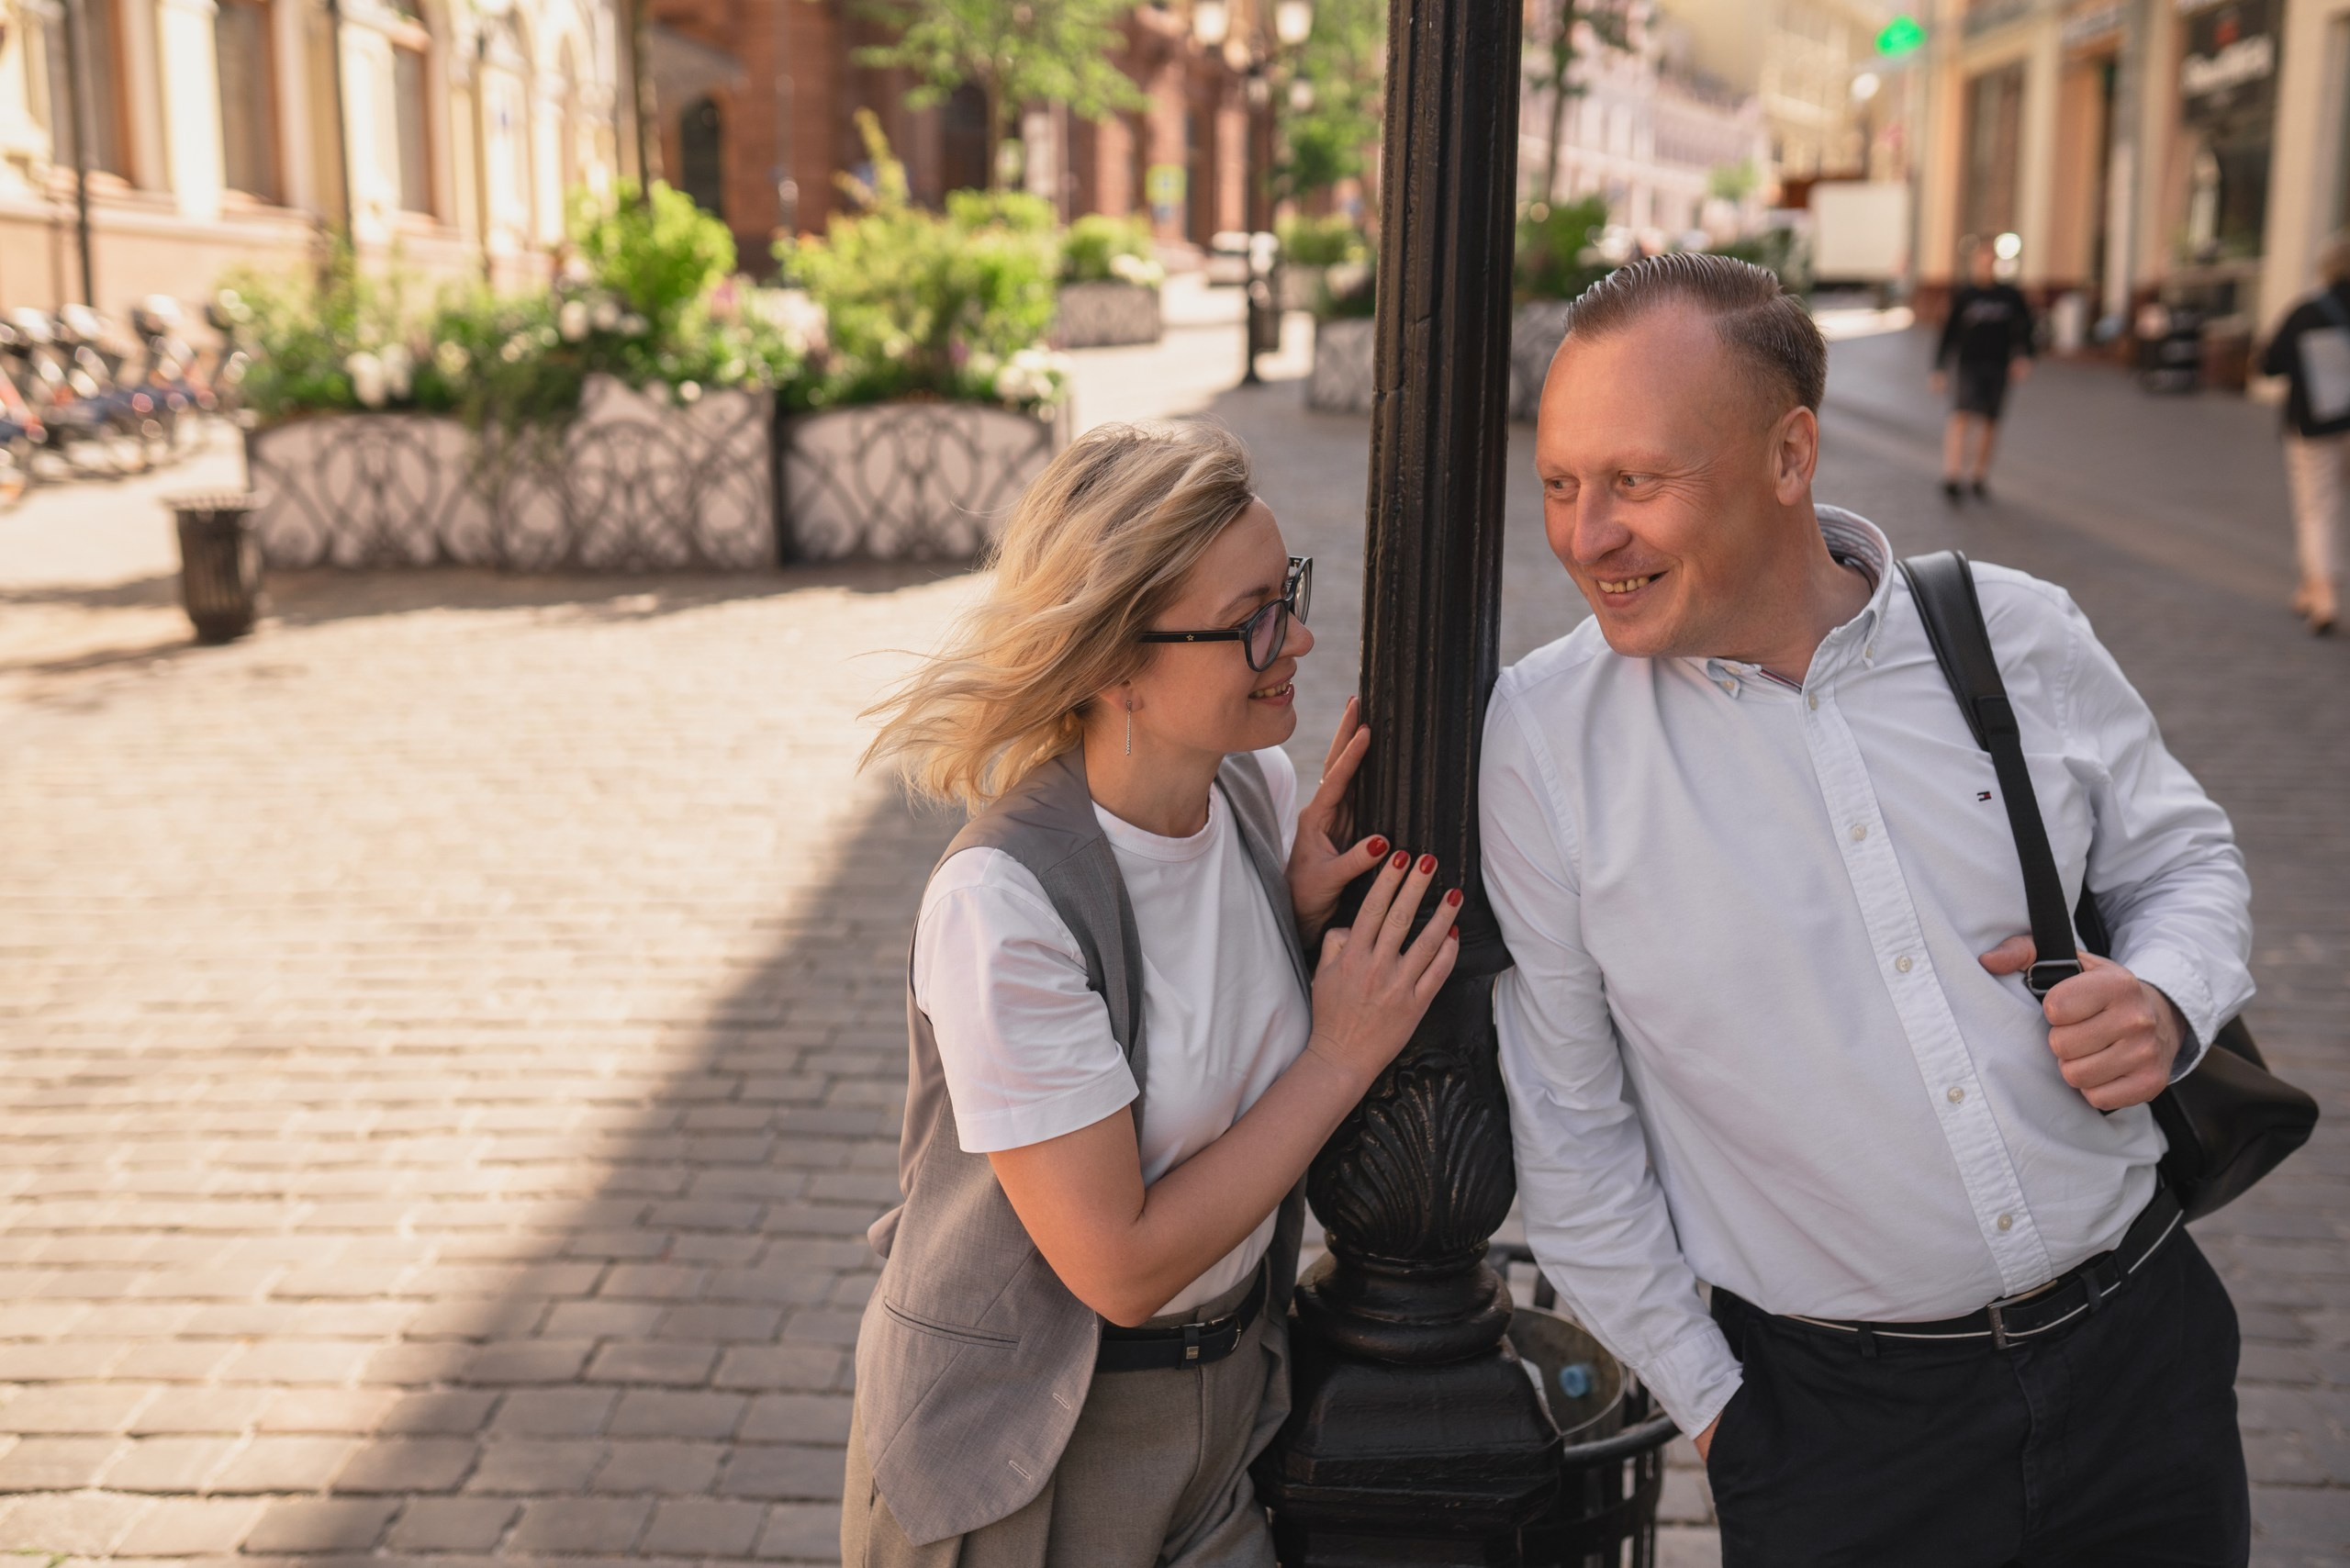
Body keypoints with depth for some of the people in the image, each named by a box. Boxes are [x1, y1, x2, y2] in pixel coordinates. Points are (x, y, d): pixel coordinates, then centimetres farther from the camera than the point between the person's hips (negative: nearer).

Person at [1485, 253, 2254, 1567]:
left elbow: (2182, 858, 11)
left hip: (2139, 1346, 3)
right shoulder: (1534, 742, -12)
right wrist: (1708, 1399, -1)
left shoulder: (2019, 635, -5)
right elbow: (1563, 1118, -5)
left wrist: (2169, 1000, -10)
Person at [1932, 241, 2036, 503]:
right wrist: (1940, 368, 1)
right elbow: (1947, 331, 2)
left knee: (1989, 422, 7)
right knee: (1962, 416, -16)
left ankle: (1980, 477, 18)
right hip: (1967, 363, -3)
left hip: (1998, 365, 3)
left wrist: (2023, 356, -4)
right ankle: (1952, 477, -20)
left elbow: (2024, 328, 12)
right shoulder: (1962, 295, -1)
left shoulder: (2011, 296, 5)